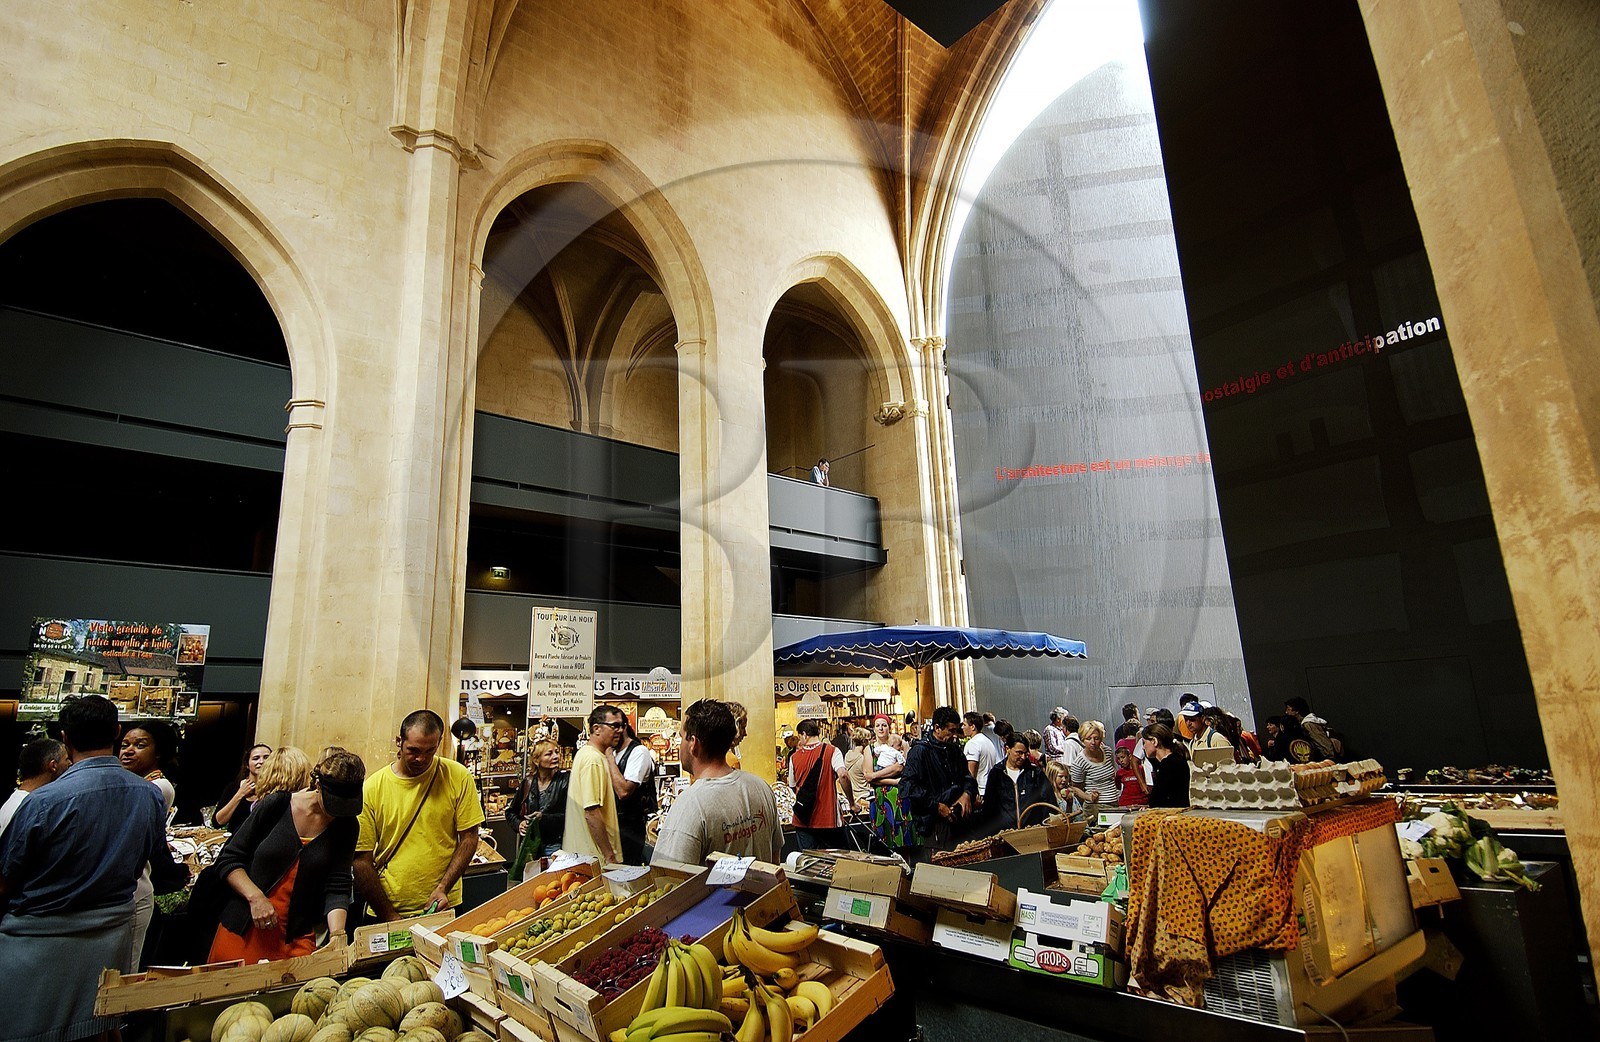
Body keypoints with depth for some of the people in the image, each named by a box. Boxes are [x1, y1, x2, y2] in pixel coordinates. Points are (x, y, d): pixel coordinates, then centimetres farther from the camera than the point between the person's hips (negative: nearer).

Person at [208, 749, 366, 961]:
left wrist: (337, 934, -21)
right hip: (242, 930, 0)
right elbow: (228, 860, -1)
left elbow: (337, 887, -6)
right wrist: (256, 897, -14)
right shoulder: (277, 805, -7)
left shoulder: (347, 826, -2)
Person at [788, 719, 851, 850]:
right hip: (828, 819, -2)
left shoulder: (795, 757, 3)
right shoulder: (832, 751, -6)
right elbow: (842, 775, -21)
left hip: (803, 820, 2)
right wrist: (852, 802, -11)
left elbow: (793, 787, 12)